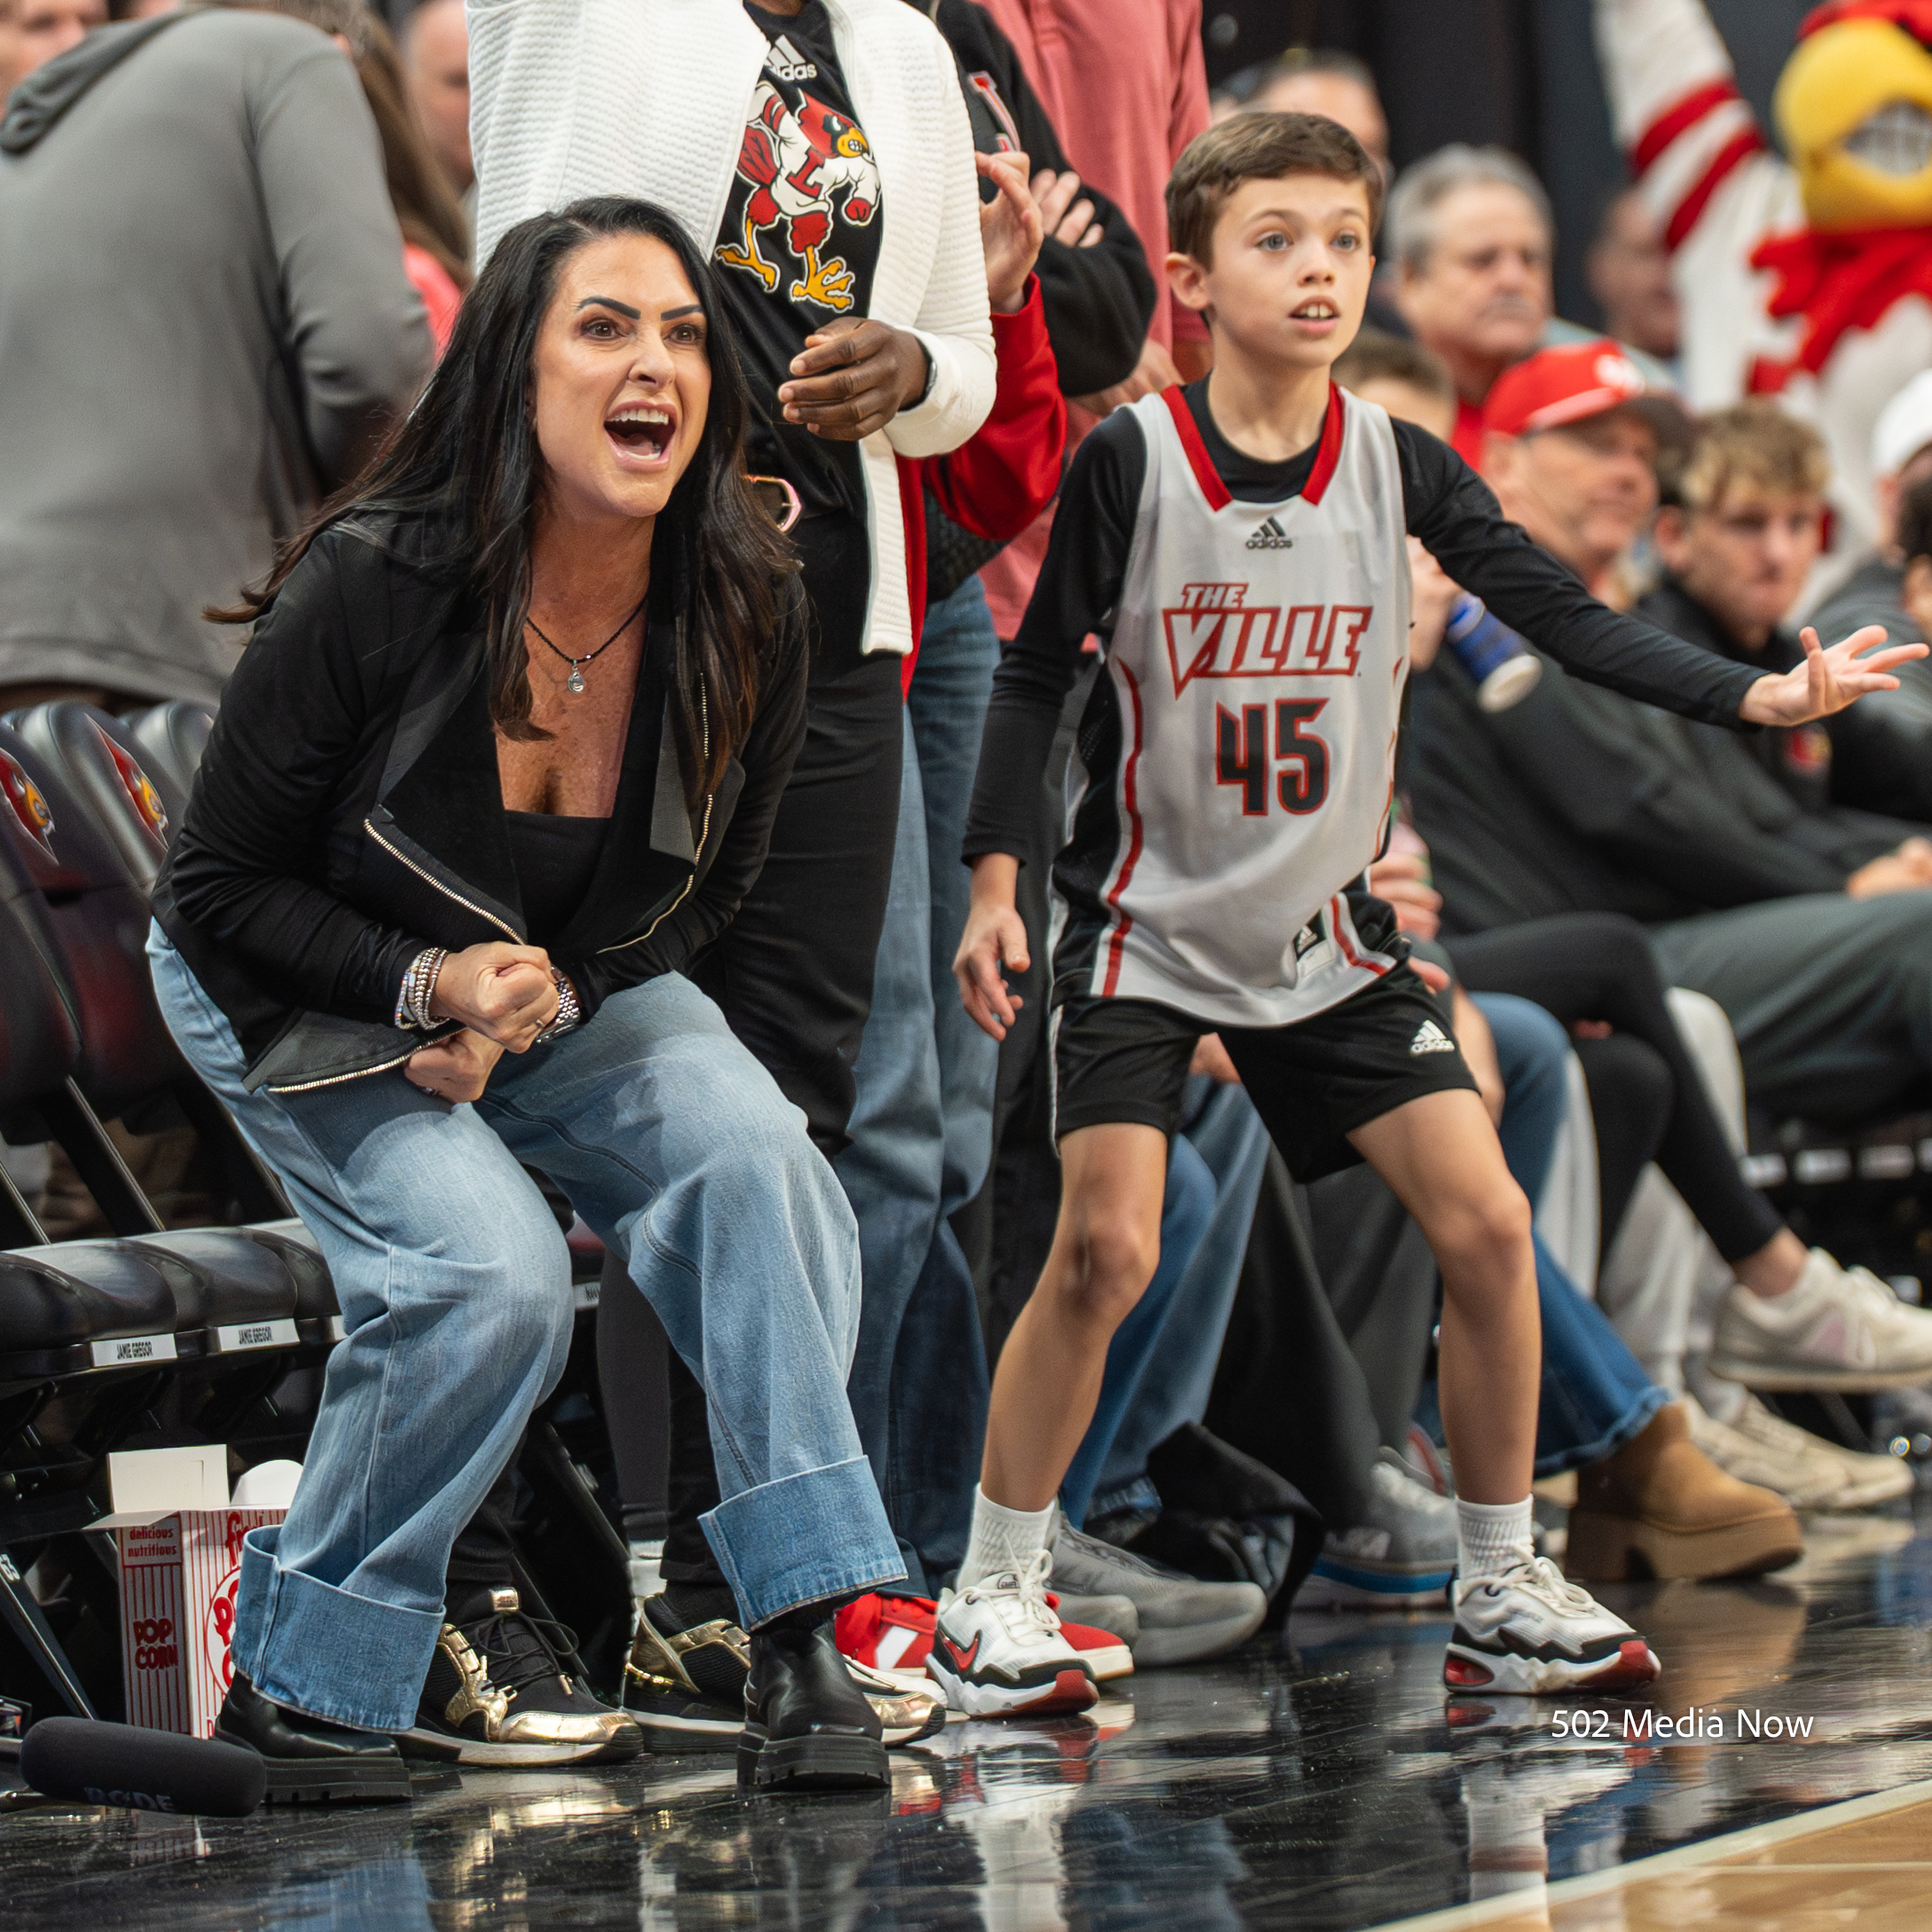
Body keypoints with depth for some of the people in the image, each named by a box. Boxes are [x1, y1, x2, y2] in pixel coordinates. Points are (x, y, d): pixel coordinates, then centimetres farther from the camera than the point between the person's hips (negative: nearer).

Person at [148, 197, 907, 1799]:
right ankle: (296, 1681, -9)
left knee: (750, 1153, -25)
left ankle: (801, 1646, -22)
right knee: (491, 1272, -27)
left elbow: (708, 886, 1)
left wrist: (541, 998, -16)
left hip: (575, 990, 4)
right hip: (305, 1001, -4)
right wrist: (428, 988, -28)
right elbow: (217, 889, -15)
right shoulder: (370, 587, -26)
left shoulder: (740, 615, -16)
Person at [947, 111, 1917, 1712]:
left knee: (1486, 1222, -5)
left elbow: (1569, 618, -6)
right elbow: (1037, 670, -4)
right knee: (1108, 1246, -17)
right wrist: (996, 877, -9)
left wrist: (1756, 695, -17)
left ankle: (1502, 1594, 9)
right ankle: (991, 1594, -1)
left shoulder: (1400, 466, -4)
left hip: (1323, 932, 4)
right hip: (1145, 920, -3)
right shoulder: (1131, 461, -12)